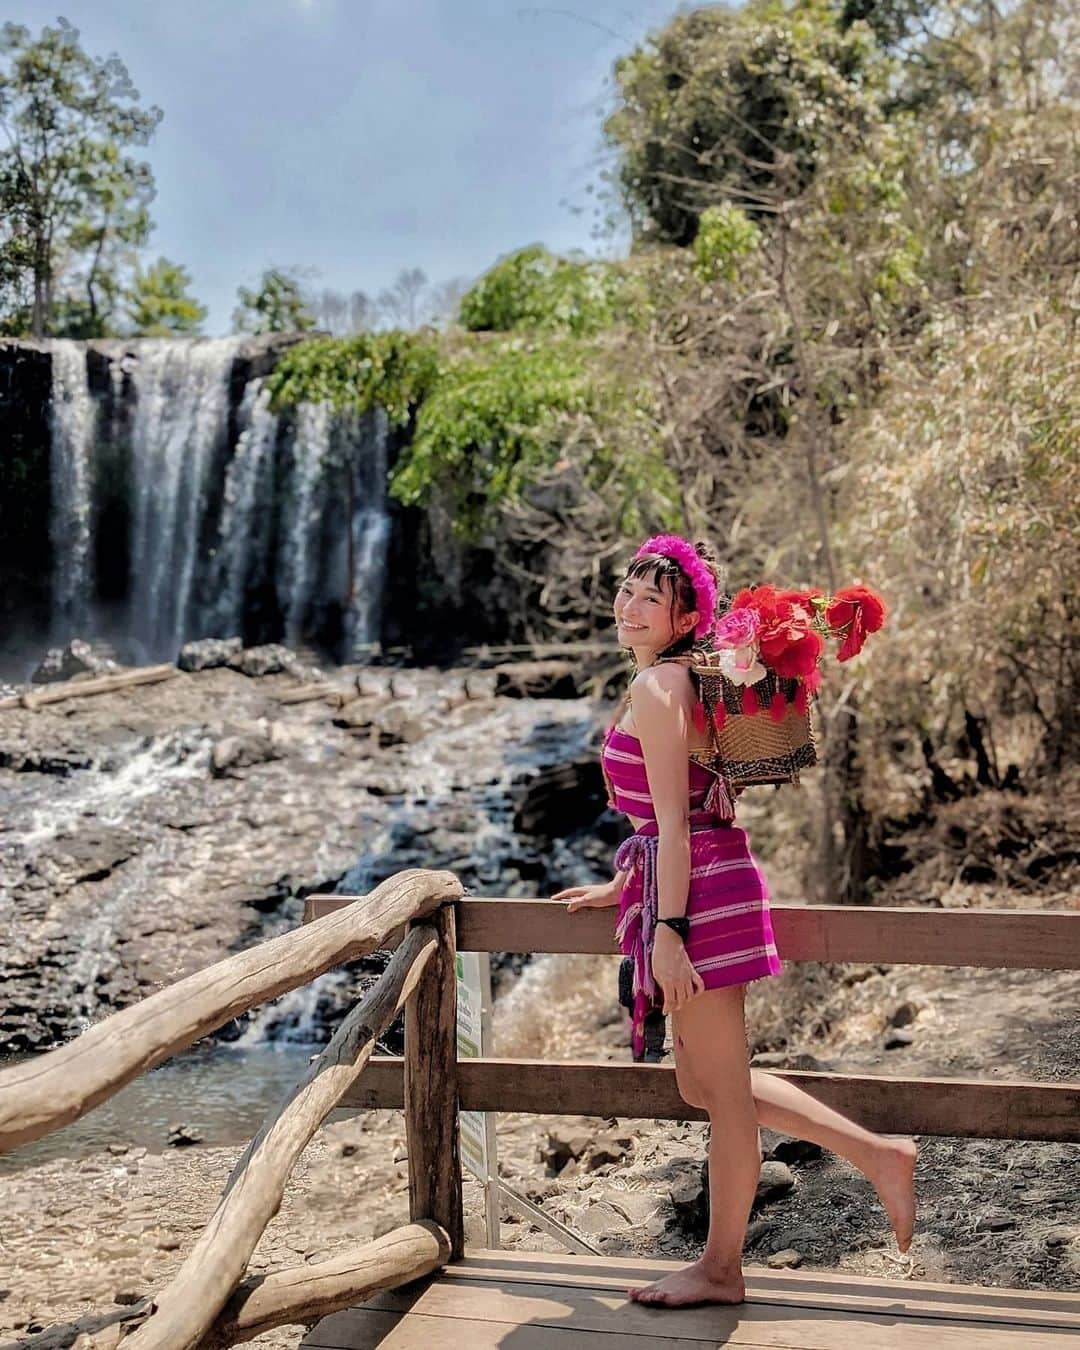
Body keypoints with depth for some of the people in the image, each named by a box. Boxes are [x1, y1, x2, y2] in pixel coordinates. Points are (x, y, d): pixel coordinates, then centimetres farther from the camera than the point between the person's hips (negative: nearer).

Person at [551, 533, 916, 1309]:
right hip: (697, 879, 10)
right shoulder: (676, 680, 17)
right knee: (705, 1083, 17)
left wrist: (665, 928, -19)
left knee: (722, 1085, 3)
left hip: (698, 888, -10)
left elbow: (674, 819, -18)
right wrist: (621, 888, 31)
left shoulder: (656, 688, -12)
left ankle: (721, 1268, 16)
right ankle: (876, 1154, 23)